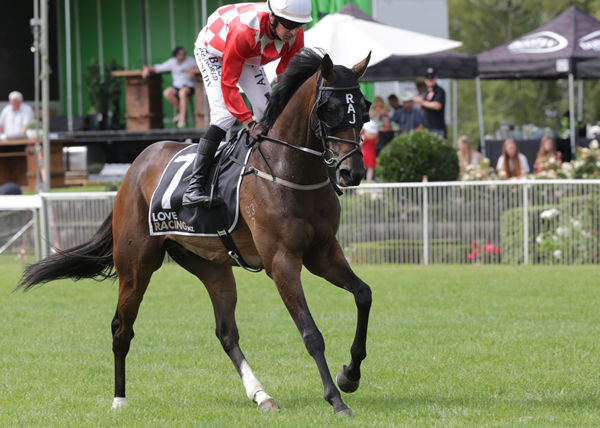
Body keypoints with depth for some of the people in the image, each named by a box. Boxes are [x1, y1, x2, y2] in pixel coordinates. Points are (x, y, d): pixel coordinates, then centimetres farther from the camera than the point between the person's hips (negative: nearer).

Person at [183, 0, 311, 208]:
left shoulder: (296, 35, -25)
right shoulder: (244, 31, -44)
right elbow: (228, 82, -37)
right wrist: (248, 123, -42)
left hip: (249, 59, 7)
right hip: (211, 51, -7)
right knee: (225, 113, -23)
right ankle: (193, 187, -28)